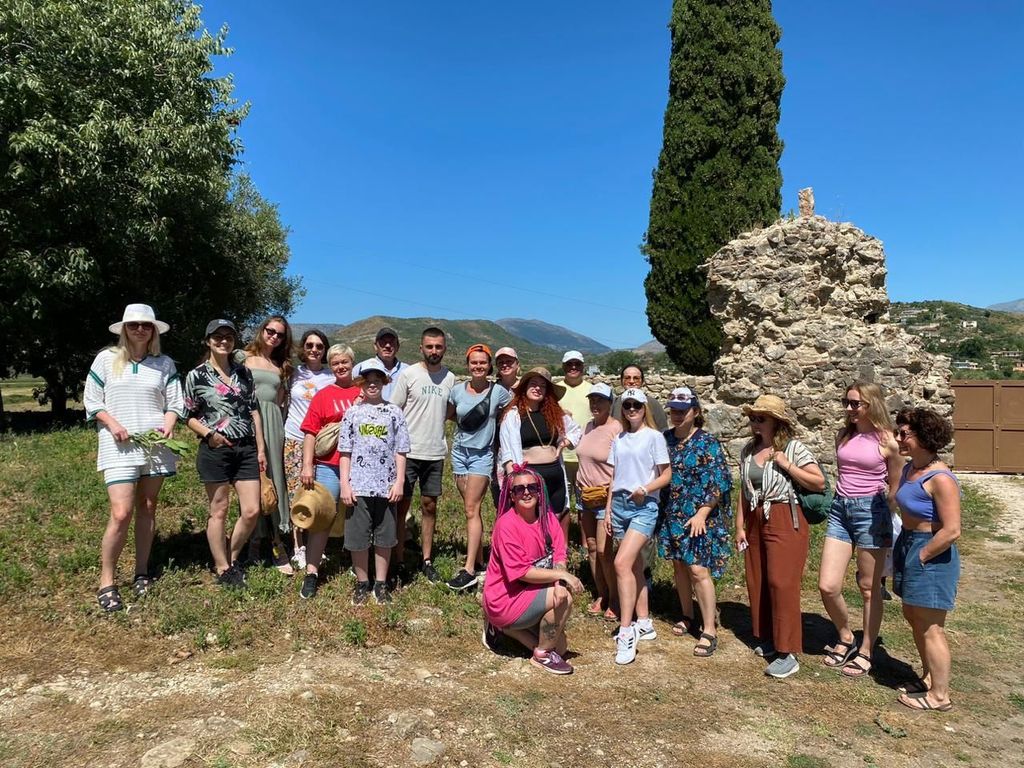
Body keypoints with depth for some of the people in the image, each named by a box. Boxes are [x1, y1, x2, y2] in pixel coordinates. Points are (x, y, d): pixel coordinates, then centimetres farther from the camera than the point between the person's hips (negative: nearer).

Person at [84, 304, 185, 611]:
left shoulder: (165, 364, 8)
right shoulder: (107, 359, 4)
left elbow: (175, 402, 8)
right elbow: (92, 401, 5)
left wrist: (169, 424, -11)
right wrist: (113, 424, -10)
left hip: (155, 444, 3)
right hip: (119, 446, -2)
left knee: (147, 507, 10)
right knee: (121, 513, -11)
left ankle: (141, 573, 21)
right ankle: (106, 582, 3)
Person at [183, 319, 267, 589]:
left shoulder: (244, 372, 10)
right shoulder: (196, 376, -1)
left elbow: (254, 411, 11)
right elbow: (190, 416, 2)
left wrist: (261, 449, 7)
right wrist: (208, 433, -16)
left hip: (246, 448, 4)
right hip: (215, 449, -4)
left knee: (252, 511, 2)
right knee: (219, 511, 5)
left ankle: (232, 559, 25)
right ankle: (222, 569, 19)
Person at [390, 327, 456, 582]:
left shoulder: (450, 378, 6)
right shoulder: (408, 374, -5)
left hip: (435, 453, 3)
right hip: (408, 452, -3)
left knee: (429, 506, 11)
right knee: (402, 506, 3)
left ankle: (427, 561, 21)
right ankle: (399, 560, 15)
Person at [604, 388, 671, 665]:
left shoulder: (654, 436, -2)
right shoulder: (619, 440, 14)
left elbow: (666, 475, -3)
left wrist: (645, 489, -19)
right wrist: (608, 510, 12)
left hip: (644, 507, -6)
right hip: (620, 504, 6)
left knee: (622, 562, -18)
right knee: (635, 565, 11)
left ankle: (626, 631, -13)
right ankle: (644, 623, 22)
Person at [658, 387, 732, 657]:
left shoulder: (707, 443, -10)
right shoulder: (665, 439, 5)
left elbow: (717, 483, -12)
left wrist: (702, 514, -18)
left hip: (700, 517, -5)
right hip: (672, 515, 5)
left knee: (698, 570, -7)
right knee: (679, 566, 13)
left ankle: (709, 630, 3)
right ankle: (688, 617, 30)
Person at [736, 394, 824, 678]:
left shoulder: (794, 448, -7)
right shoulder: (748, 450, 8)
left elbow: (819, 483, -9)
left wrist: (786, 465, -17)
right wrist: (740, 526, 9)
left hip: (785, 522, -6)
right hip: (755, 522, 6)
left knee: (782, 584, -6)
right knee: (757, 583, 11)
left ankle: (788, 653, 2)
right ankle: (768, 639, 28)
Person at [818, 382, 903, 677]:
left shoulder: (886, 441, -6)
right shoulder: (843, 436, 8)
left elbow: (895, 487, 2)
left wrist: (887, 523, 5)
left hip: (871, 511, -4)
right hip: (840, 509, 5)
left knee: (869, 588, 8)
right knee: (827, 586, 0)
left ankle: (865, 652, 24)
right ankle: (846, 638, 26)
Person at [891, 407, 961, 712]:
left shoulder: (940, 479, -23)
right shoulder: (910, 468, 4)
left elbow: (951, 531, -25)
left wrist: (920, 557, -16)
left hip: (931, 555, -9)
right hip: (907, 545, 9)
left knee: (930, 628, 3)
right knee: (913, 617, 21)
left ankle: (939, 695, 19)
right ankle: (929, 677, 39)